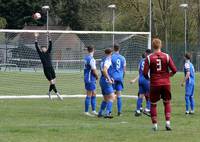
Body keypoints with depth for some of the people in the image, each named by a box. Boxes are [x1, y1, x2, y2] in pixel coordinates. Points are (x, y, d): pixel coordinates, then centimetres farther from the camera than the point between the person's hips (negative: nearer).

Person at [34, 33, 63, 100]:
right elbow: (36, 46, -2)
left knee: (53, 82, 6)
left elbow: (50, 44, 3)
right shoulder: (40, 54, 3)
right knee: (51, 82, -6)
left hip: (51, 68, 3)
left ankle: (49, 93, 28)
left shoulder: (48, 52, 10)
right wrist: (36, 38, -5)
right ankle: (57, 94, -1)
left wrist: (48, 37, -4)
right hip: (46, 69, -3)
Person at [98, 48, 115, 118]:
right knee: (112, 97, -12)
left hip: (102, 80, 9)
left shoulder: (103, 60, 15)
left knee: (106, 99, 18)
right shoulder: (108, 60, -12)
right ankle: (107, 113, -22)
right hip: (106, 81, -9)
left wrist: (110, 78, 23)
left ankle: (100, 113, 21)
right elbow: (104, 70, -25)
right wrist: (109, 79, -21)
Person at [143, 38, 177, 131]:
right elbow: (174, 70, -5)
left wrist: (148, 78, 11)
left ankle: (155, 125, 7)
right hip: (166, 83, 1)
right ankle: (168, 122, 2)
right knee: (167, 103, 15)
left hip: (154, 84, -1)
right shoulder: (166, 56, -2)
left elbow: (145, 73, -10)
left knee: (153, 104, 10)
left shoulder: (149, 58, -6)